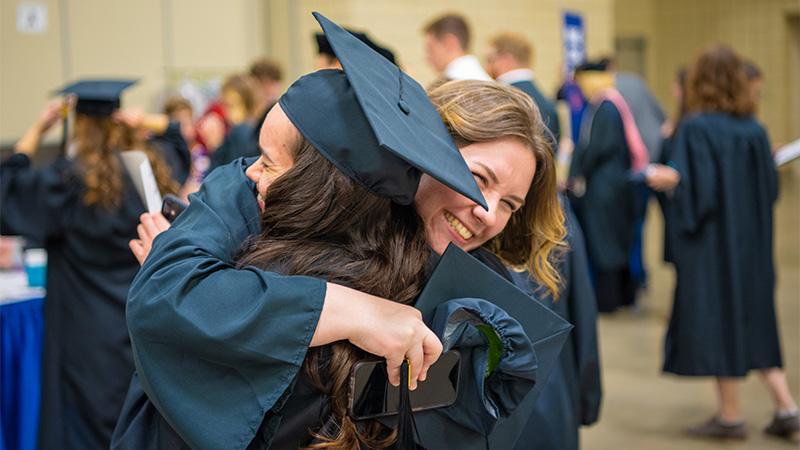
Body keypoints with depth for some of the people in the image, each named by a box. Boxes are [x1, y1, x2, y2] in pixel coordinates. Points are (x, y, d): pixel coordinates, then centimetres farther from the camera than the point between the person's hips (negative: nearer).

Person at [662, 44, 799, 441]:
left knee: (717, 321, 5)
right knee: (754, 321, 17)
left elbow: (689, 187, -22)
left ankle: (730, 415, 13)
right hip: (751, 243, 6)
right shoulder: (754, 129, 1)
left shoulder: (695, 129, -16)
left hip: (709, 244, -6)